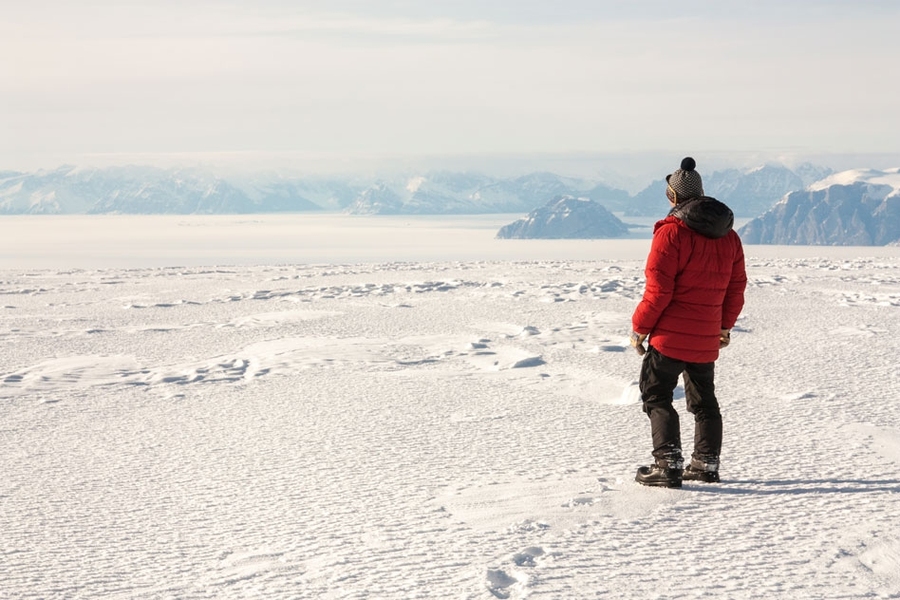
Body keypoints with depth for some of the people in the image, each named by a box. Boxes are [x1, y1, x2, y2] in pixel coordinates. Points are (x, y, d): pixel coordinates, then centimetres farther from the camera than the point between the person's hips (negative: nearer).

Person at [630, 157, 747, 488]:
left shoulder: (672, 231, -14)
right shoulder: (728, 234, 8)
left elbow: (659, 289, -16)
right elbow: (736, 286, 14)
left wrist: (640, 327, -6)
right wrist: (725, 325, 26)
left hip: (670, 336, -7)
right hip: (707, 339, 7)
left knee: (656, 397, 1)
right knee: (704, 400, 18)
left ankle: (668, 465, -6)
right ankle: (707, 464, 23)